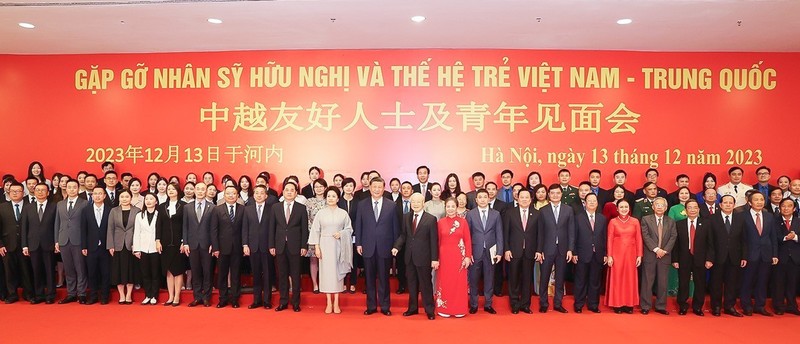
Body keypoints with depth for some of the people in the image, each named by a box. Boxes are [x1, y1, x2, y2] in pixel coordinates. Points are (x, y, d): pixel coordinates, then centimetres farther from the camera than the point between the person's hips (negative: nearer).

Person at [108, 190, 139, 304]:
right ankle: (121, 295, 12)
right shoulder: (114, 211, 6)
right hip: (118, 246, 1)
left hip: (132, 245, -1)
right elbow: (110, 229, 4)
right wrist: (110, 246, -3)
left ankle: (128, 295, 12)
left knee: (130, 270, 3)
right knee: (118, 270, 4)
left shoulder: (137, 211, 1)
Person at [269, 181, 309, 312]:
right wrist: (271, 245, 1)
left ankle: (295, 302, 13)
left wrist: (304, 246, -5)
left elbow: (304, 229, 0)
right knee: (282, 275, 7)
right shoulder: (275, 207, 6)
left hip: (295, 246, -2)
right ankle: (283, 302, 16)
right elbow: (272, 228, 6)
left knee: (295, 275, 3)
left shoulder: (301, 208, 2)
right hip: (280, 246, 2)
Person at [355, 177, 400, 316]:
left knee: (384, 278, 6)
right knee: (370, 278, 8)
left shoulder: (391, 206, 1)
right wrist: (358, 243, 0)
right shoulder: (362, 204, 4)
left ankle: (385, 306, 18)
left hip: (385, 247, -1)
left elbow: (395, 227, 3)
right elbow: (358, 225, 5)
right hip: (368, 247, 1)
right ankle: (371, 306, 19)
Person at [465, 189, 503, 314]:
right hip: (475, 252, -1)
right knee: (473, 279, 6)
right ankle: (473, 305, 18)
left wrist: (499, 252, -3)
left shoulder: (496, 214, 4)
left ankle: (488, 304, 20)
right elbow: (467, 235, 0)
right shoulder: (470, 214, 1)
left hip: (490, 252, 1)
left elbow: (499, 234, 3)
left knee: (489, 279, 8)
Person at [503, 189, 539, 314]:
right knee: (514, 279, 5)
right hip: (514, 251, -1)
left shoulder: (536, 214, 4)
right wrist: (506, 249, -6)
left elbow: (539, 233, 3)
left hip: (530, 252, 1)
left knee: (527, 279, 7)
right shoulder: (510, 213, 2)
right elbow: (505, 233, 0)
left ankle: (525, 304, 18)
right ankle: (515, 304, 16)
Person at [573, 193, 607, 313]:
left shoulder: (602, 218, 9)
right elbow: (574, 236, -2)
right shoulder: (578, 217, 1)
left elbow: (604, 237, 7)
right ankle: (579, 305, 13)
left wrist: (605, 254, 3)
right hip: (582, 254, -3)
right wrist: (574, 253, -7)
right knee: (581, 281, 4)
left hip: (598, 255, 3)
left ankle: (593, 305, 19)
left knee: (595, 281, 8)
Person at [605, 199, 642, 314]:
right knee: (617, 278, 2)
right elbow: (609, 240, -1)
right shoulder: (613, 222, 1)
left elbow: (638, 239, 4)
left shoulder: (635, 221, 5)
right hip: (617, 253, -1)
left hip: (630, 254, 1)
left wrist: (639, 255, -1)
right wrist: (609, 256, -6)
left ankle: (629, 304, 15)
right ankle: (617, 304, 10)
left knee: (630, 278, 6)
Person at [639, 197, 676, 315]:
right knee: (647, 282, 1)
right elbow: (646, 236, -6)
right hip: (650, 255, -2)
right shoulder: (646, 219, 2)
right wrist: (656, 249, -14)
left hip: (665, 256, 3)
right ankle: (645, 306, 7)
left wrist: (665, 250, -10)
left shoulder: (671, 221, 11)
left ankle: (661, 306, 15)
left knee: (663, 282, 6)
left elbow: (673, 237, 2)